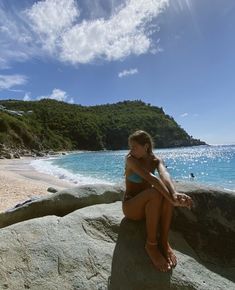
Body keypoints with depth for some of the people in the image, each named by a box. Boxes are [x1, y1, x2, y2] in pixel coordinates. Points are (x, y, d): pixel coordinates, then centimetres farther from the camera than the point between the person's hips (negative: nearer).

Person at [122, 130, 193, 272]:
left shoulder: (156, 160, -4)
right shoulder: (130, 159, -16)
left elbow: (164, 175, -27)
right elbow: (151, 178, -32)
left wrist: (174, 194, -47)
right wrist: (172, 199, -41)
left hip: (148, 205, 4)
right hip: (130, 206, -4)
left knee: (167, 192, -28)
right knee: (155, 193, -34)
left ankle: (164, 241, -19)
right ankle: (151, 244, -20)